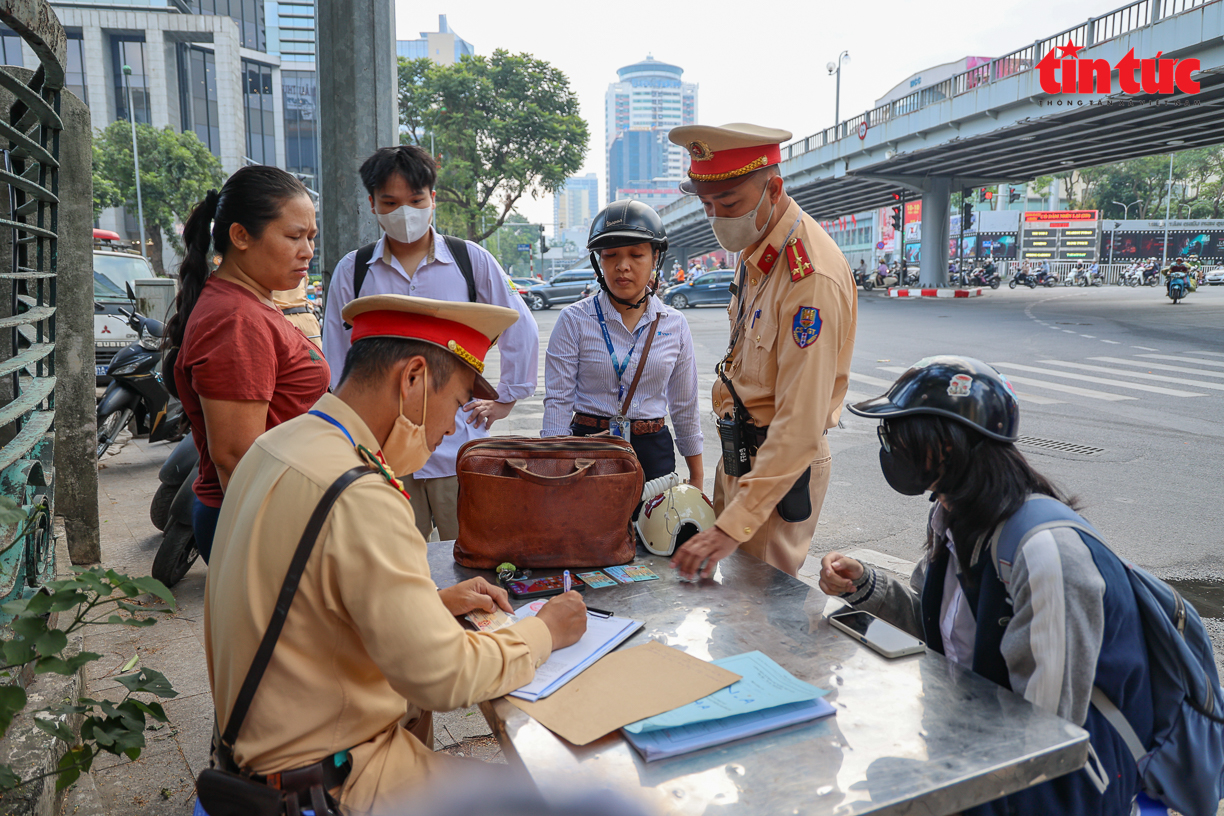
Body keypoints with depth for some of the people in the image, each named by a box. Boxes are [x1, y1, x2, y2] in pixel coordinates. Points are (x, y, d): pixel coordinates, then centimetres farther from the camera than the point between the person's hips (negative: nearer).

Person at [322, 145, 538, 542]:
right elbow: (338, 368, 11)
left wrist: (506, 398, 10)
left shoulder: (470, 260, 2)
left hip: (458, 449, 0)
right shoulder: (352, 271, 5)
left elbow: (521, 329, 12)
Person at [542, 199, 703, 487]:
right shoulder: (574, 320, -3)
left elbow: (685, 405, 11)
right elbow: (558, 400, -4)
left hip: (654, 452, 2)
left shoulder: (675, 325, 4)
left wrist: (697, 477, 13)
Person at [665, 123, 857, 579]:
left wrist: (733, 527, -33)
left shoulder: (812, 277, -26)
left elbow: (801, 425, -30)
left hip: (782, 464, -9)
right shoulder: (756, 247, 5)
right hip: (740, 454, 9)